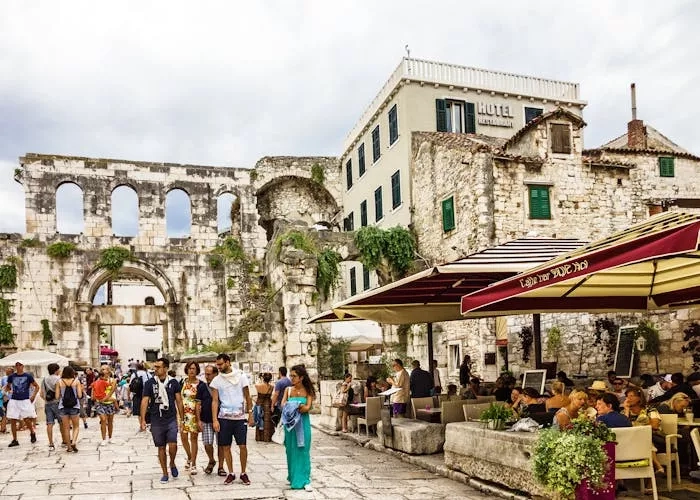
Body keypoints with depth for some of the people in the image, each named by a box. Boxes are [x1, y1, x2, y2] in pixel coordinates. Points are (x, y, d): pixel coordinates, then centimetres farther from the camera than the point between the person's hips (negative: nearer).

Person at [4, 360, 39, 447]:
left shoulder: (28, 376, 0)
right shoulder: (11, 376, 6)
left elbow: (36, 386, 8)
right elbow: (7, 387, 22)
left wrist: (33, 396, -2)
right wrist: (7, 388, 0)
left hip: (25, 400, -3)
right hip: (14, 400, 3)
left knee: (27, 420, -7)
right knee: (12, 420, 0)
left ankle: (33, 433, 22)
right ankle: (14, 440, 11)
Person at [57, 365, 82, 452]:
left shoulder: (59, 382, -2)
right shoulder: (76, 381, -4)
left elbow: (57, 397, -3)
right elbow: (79, 396, -7)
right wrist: (81, 389, 12)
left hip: (63, 407, 1)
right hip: (74, 406, -1)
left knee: (66, 428, 10)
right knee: (76, 426, 11)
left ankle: (69, 447, 12)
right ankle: (73, 442, -10)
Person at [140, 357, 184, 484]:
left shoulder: (173, 382, -1)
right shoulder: (150, 383, -1)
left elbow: (179, 401, 4)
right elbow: (145, 401, -1)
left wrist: (181, 419, 3)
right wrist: (142, 419, -8)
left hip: (171, 420, -1)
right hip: (156, 421, 1)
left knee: (172, 445, -14)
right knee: (161, 447, 8)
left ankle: (172, 464, 16)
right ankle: (165, 473, 20)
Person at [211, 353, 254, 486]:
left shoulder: (241, 376, 0)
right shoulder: (217, 380, 1)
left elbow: (247, 397, 5)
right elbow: (215, 401, 0)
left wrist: (250, 414, 1)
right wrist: (215, 420, -8)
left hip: (240, 417, -1)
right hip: (224, 417, 1)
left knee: (242, 446, -3)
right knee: (226, 447, 4)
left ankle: (243, 473, 11)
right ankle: (231, 473, 17)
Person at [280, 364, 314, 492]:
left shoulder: (307, 391, -1)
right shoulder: (288, 390, 5)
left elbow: (307, 407, -12)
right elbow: (283, 405, -8)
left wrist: (292, 407, -14)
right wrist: (299, 407, -22)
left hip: (303, 423, -2)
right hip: (290, 423, 2)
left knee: (303, 451, -2)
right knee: (291, 451, 8)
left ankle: (305, 480, 0)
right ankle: (293, 477, 21)